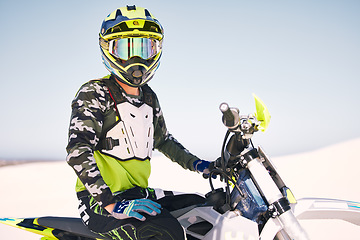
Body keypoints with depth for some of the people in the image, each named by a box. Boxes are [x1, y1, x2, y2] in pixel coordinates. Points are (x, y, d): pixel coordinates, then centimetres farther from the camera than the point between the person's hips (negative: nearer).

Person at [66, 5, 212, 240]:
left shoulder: (149, 98, 14)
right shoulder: (94, 93, -10)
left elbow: (163, 139, 28)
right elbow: (78, 151, -21)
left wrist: (196, 164, 17)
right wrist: (111, 204, -31)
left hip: (141, 193, 8)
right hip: (101, 202, -8)